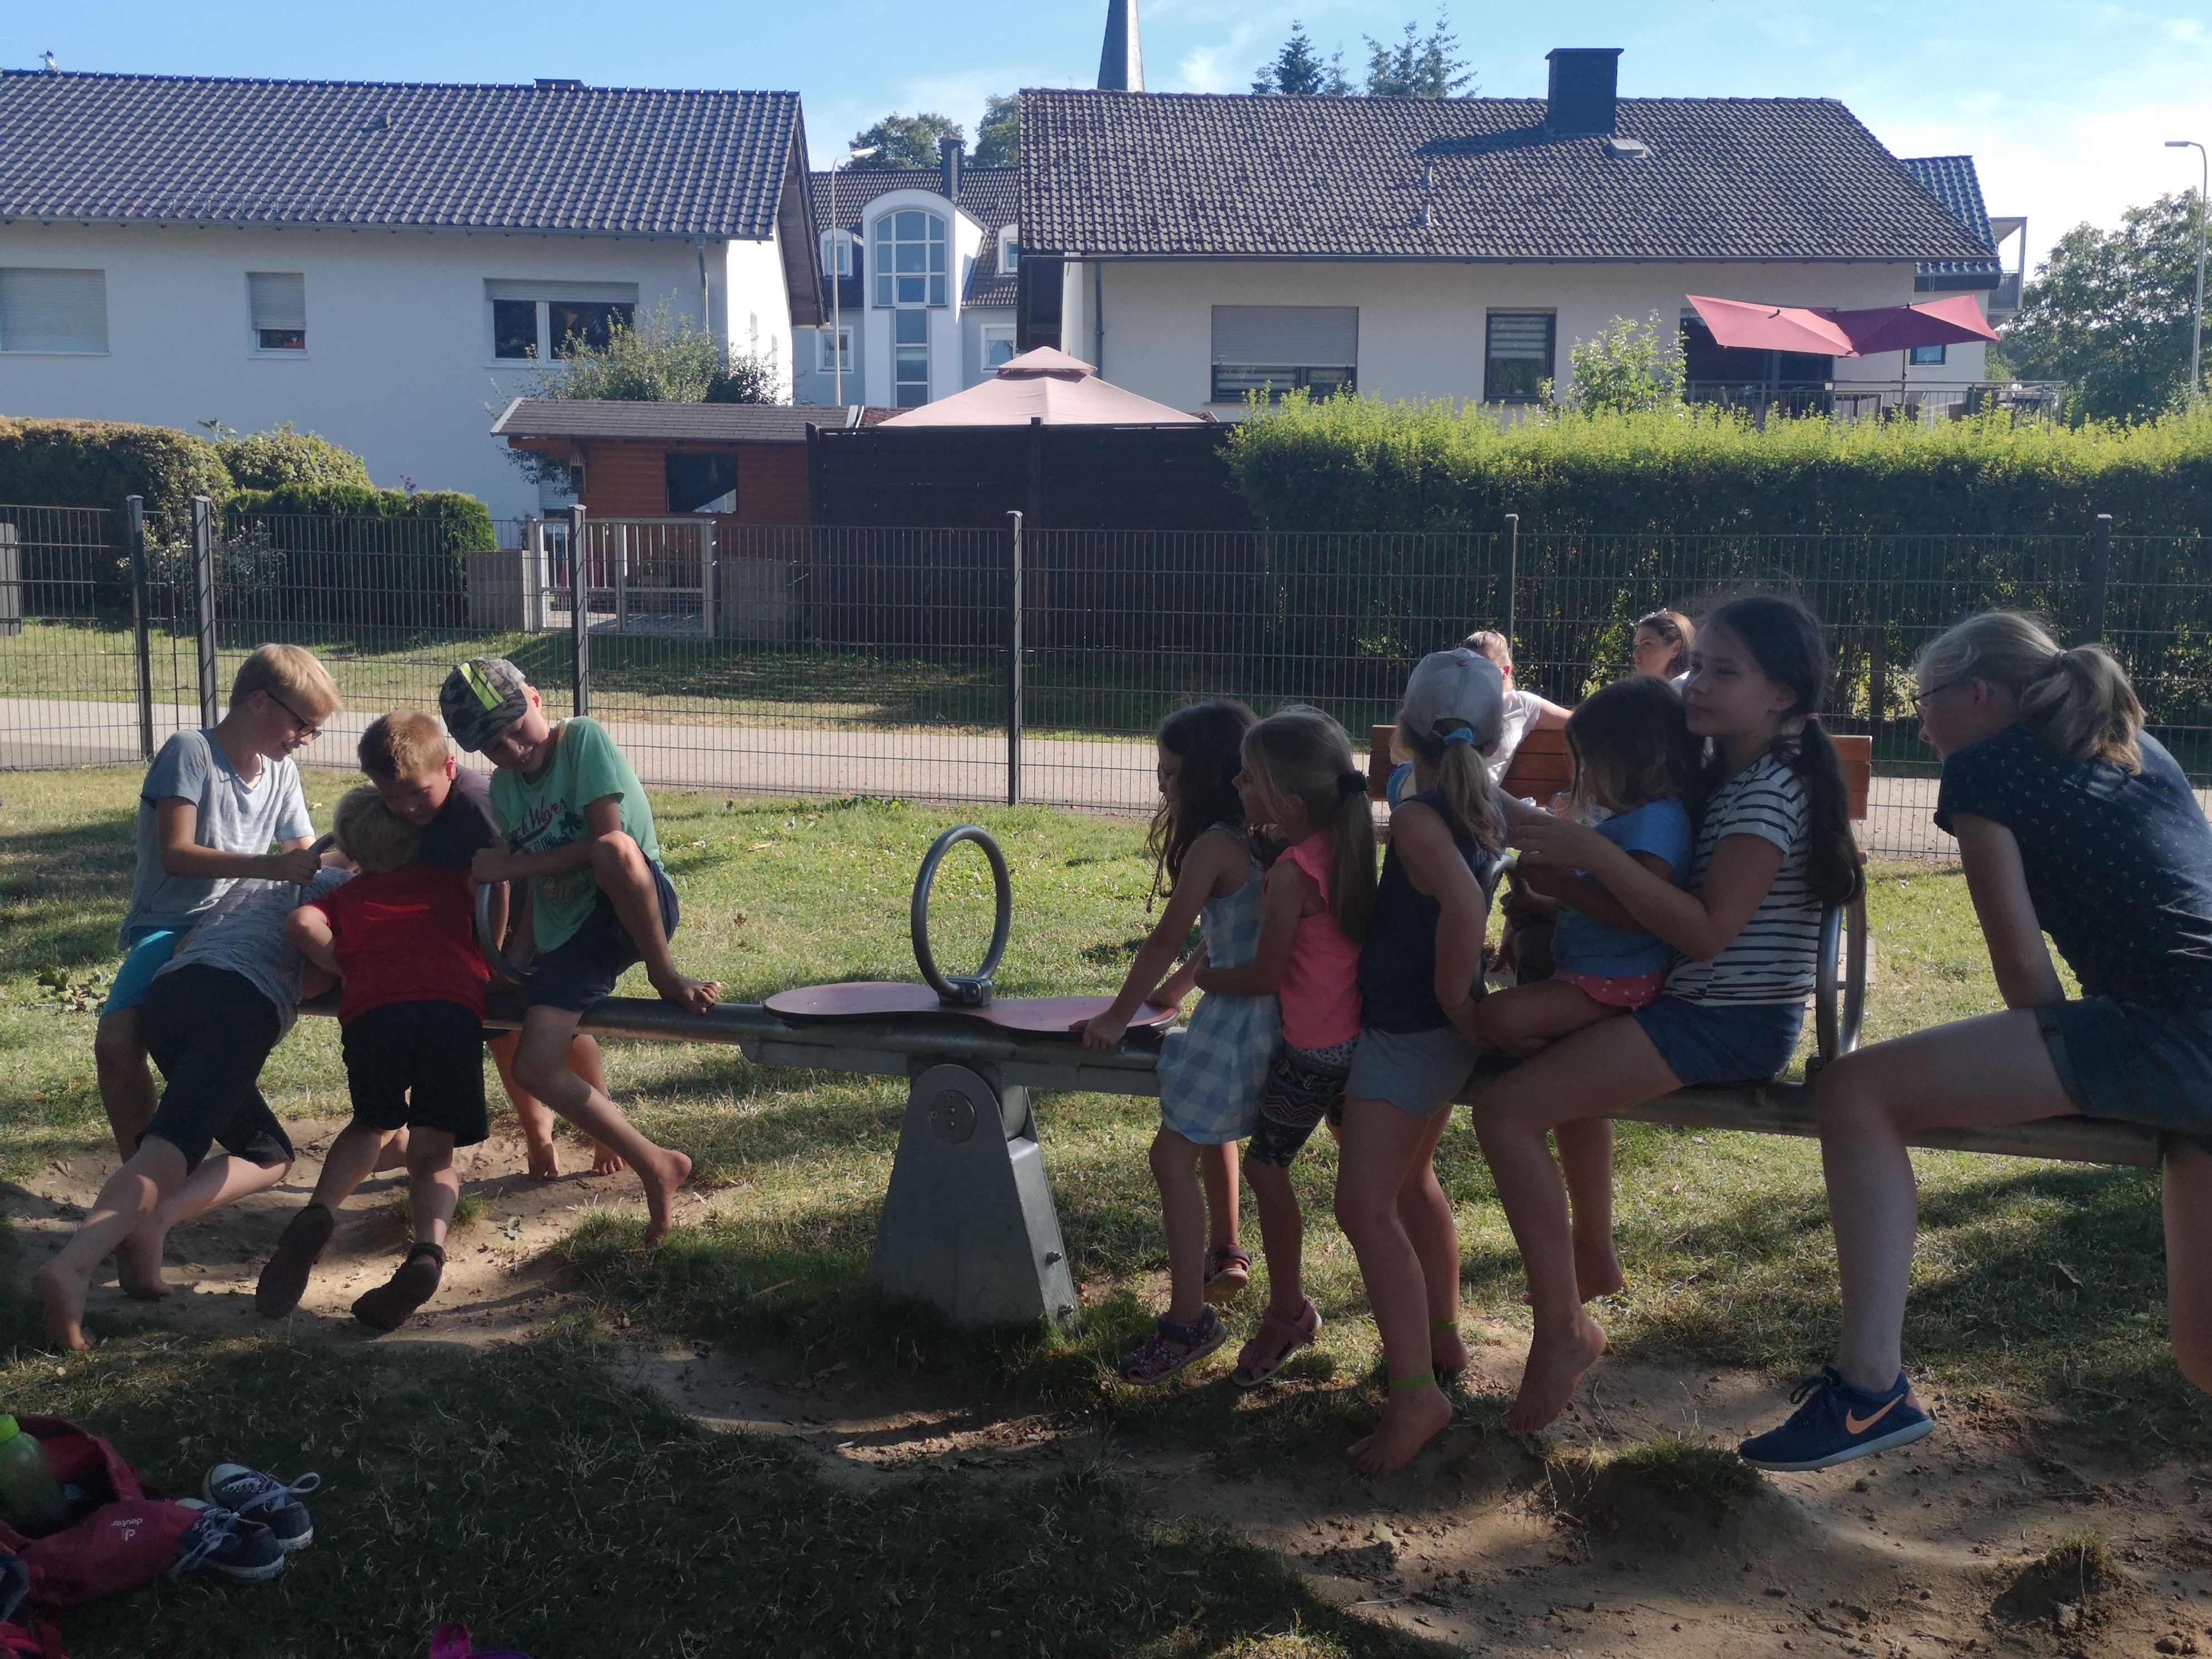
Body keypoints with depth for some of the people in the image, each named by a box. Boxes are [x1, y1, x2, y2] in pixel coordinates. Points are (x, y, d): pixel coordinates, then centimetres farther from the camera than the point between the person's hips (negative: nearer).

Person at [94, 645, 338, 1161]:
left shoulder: (282, 771, 8)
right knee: (117, 1043, -28)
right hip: (171, 925, -6)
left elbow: (305, 855, 13)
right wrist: (268, 867, -32)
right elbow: (175, 854, -21)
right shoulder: (190, 752, -11)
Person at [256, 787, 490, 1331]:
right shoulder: (452, 879, 32)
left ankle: (318, 1212, 0)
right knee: (433, 1151, 6)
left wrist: (349, 970, 18)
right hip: (453, 1008, -1)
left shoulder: (346, 897, 28)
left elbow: (301, 923, 10)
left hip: (371, 1014, 1)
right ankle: (428, 1250, -23)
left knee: (371, 1124, 26)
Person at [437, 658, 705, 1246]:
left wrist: (509, 866, -12)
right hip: (568, 938, 6)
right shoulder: (504, 789, 13)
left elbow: (606, 843, -16)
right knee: (534, 1068, -13)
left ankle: (666, 974, -19)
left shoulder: (584, 739, -8)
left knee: (616, 849, -41)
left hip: (634, 912, -6)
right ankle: (655, 1167, 1)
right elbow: (538, 881, 17)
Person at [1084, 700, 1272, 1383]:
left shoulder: (1213, 847, -19)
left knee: (1173, 1155, -10)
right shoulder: (1261, 838, 10)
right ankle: (1226, 1257, 48)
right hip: (1270, 1014, 10)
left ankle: (1189, 1320, -7)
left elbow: (1166, 939, -15)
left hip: (1237, 1021, -10)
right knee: (1212, 1130, 30)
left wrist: (1118, 1017, -7)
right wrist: (1179, 986, 23)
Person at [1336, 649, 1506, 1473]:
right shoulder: (1492, 806, 3)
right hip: (1444, 1033, 9)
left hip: (1404, 1029, -9)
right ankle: (1440, 1336, 39)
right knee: (1412, 1181, 26)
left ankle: (1416, 1393, -12)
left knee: (1367, 1208, -9)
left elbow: (1465, 903, -36)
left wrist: (1452, 994, -24)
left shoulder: (1416, 817, -21)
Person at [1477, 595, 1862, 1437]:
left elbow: (1707, 930, -25)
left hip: (1731, 1022, -11)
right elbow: (1668, 900, 18)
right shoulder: (1722, 775, 13)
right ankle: (1590, 1257, 29)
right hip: (1690, 1001, 11)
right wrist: (1564, 877, 5)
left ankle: (1563, 1330, -9)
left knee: (1505, 1111, -20)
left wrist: (1592, 853, -29)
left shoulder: (1771, 791, -17)